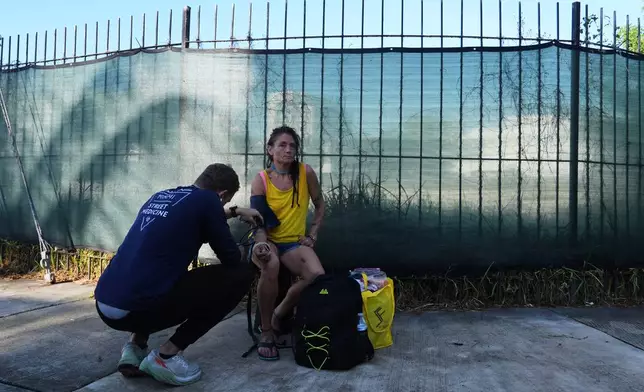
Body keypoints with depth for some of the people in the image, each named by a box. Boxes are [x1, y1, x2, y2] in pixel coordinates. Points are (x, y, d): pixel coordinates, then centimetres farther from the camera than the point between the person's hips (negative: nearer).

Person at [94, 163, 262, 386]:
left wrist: (236, 211, 50)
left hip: (104, 305, 9)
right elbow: (231, 259, 4)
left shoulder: (161, 196, 19)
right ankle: (165, 356, 2)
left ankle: (135, 346, 19)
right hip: (138, 307, -9)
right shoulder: (207, 199, -3)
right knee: (241, 274, 2)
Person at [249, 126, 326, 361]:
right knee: (271, 264, -39)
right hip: (268, 241, -2)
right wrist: (261, 244, -31)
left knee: (317, 275, -29)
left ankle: (279, 315, -1)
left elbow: (320, 205, 10)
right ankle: (266, 331, -18)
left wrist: (312, 235, 0)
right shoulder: (260, 180, -7)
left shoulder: (306, 173, -4)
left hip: (294, 243, 2)